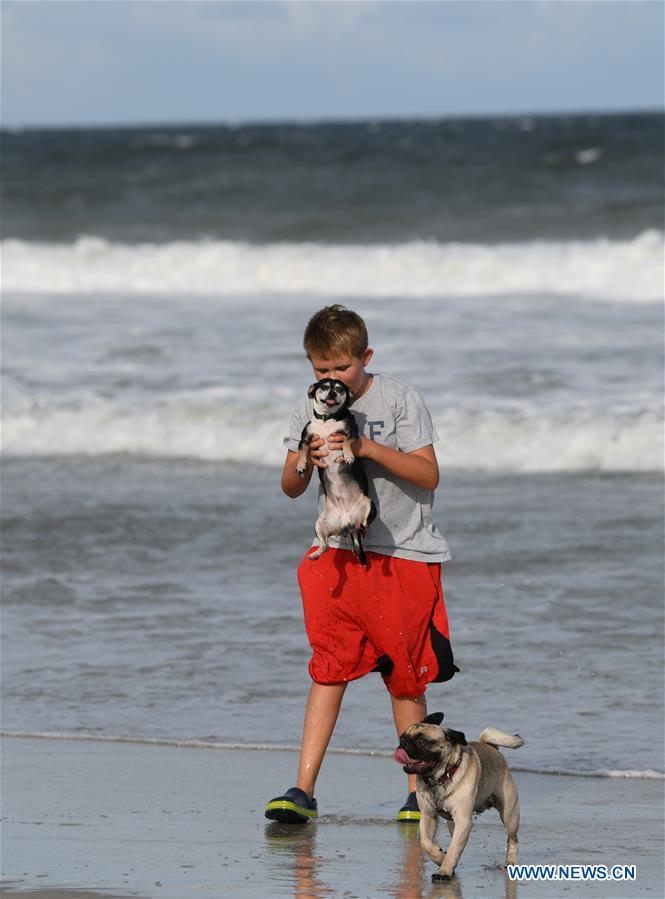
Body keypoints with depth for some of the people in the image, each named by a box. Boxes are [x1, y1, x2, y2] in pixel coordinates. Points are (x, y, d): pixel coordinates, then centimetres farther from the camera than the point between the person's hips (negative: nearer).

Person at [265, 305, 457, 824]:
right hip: (341, 553, 3)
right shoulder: (312, 410, 5)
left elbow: (428, 474, -14)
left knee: (405, 675, 1)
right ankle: (304, 791, -7)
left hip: (404, 554, -3)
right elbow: (291, 488, 6)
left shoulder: (399, 400, -7)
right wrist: (307, 462, -16)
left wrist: (368, 448, -24)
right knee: (329, 668, -4)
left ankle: (419, 790, 12)